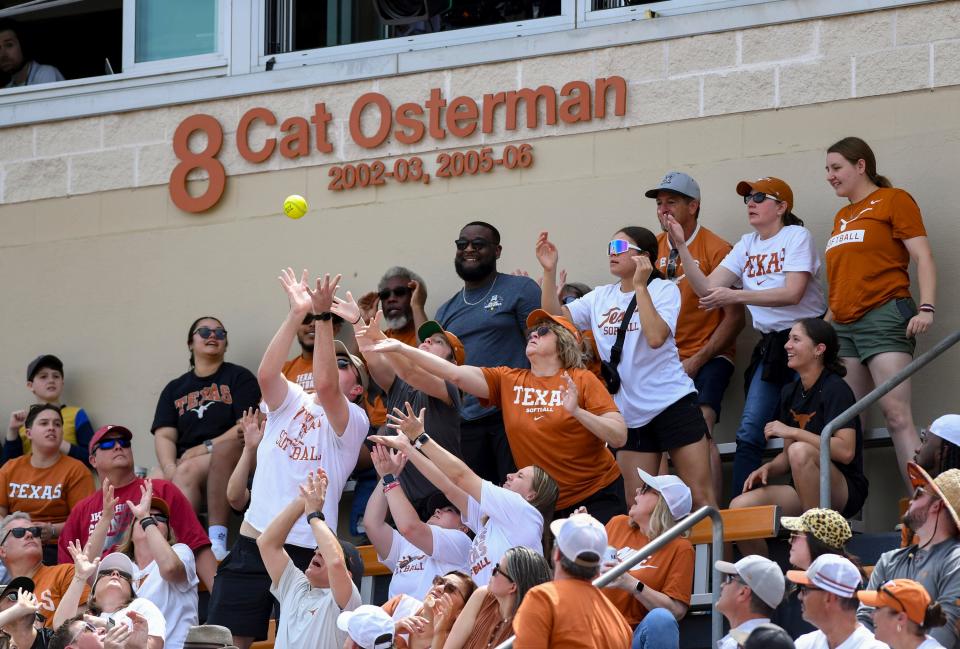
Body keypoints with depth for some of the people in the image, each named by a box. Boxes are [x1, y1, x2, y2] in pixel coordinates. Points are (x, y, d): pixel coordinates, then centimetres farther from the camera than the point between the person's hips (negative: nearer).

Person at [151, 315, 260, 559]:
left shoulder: (239, 377, 11)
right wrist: (170, 468, -13)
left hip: (226, 458, -4)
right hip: (183, 461, 4)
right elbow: (164, 436, 9)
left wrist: (205, 448, -13)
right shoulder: (175, 389, 22)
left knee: (188, 471, -35)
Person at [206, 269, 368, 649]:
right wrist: (297, 314, -15)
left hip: (308, 550, -3)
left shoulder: (353, 421, 1)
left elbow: (324, 386, -18)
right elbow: (266, 373, -9)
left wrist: (323, 317, -24)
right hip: (253, 542, 3)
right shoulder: (291, 402, 13)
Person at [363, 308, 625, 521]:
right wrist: (402, 349, -15)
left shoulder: (581, 381, -6)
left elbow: (619, 437, -12)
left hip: (597, 495, -3)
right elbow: (456, 374, -8)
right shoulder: (508, 381, 3)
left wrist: (577, 411, -27)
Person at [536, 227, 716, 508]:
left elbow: (656, 337, -21)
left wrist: (640, 285, -19)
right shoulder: (600, 297, 11)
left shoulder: (664, 290, -5)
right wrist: (550, 270, -7)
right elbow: (554, 316, 3)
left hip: (674, 403, -5)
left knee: (701, 497, -6)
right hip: (630, 414, 5)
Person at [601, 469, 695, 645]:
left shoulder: (680, 548, 1)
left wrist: (631, 584, -17)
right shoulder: (618, 524, 15)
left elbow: (677, 611, -8)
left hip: (638, 636, -2)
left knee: (661, 619, -36)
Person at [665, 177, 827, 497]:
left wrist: (735, 296, -23)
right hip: (770, 345, 6)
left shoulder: (796, 236, -6)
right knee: (749, 433, -4)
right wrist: (681, 247, -3)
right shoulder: (747, 245, 13)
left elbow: (793, 293, -18)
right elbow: (706, 288, 5)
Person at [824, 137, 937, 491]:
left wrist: (926, 307, -19)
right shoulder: (842, 216, 22)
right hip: (844, 327, 8)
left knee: (896, 414, -18)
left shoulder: (892, 200, 2)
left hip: (883, 316, -8)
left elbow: (922, 256, -7)